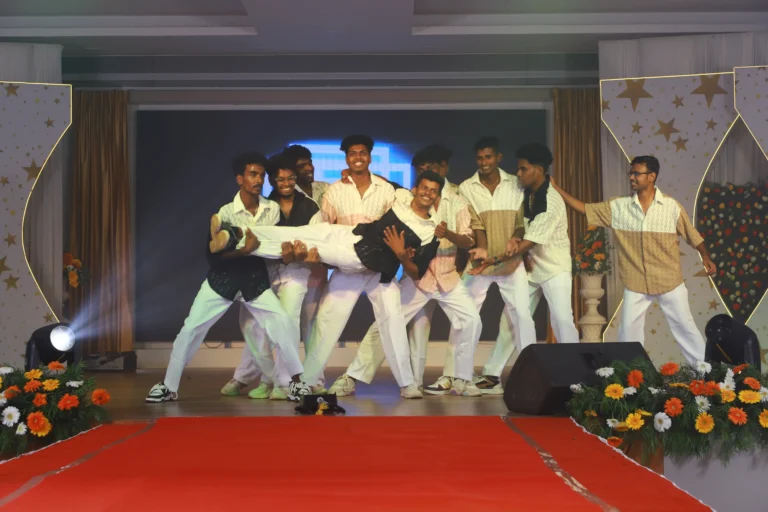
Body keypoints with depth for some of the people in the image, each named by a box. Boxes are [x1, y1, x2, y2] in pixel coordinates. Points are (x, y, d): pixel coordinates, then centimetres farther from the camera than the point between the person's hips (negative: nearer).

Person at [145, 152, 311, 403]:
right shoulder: (226, 212, -15)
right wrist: (242, 250, -34)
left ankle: (296, 381, 3)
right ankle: (169, 386, 11)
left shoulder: (272, 210, -6)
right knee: (191, 329, -3)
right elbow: (214, 255, -19)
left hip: (256, 279, 2)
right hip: (223, 278, -2)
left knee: (285, 324, -12)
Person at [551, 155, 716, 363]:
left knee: (684, 325, 9)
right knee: (628, 330, 6)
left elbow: (692, 234, 3)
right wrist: (556, 188, -9)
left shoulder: (671, 206, -8)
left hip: (669, 281, -2)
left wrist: (706, 258, 2)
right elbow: (584, 208, -2)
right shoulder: (618, 207, -3)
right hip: (636, 283, 2)